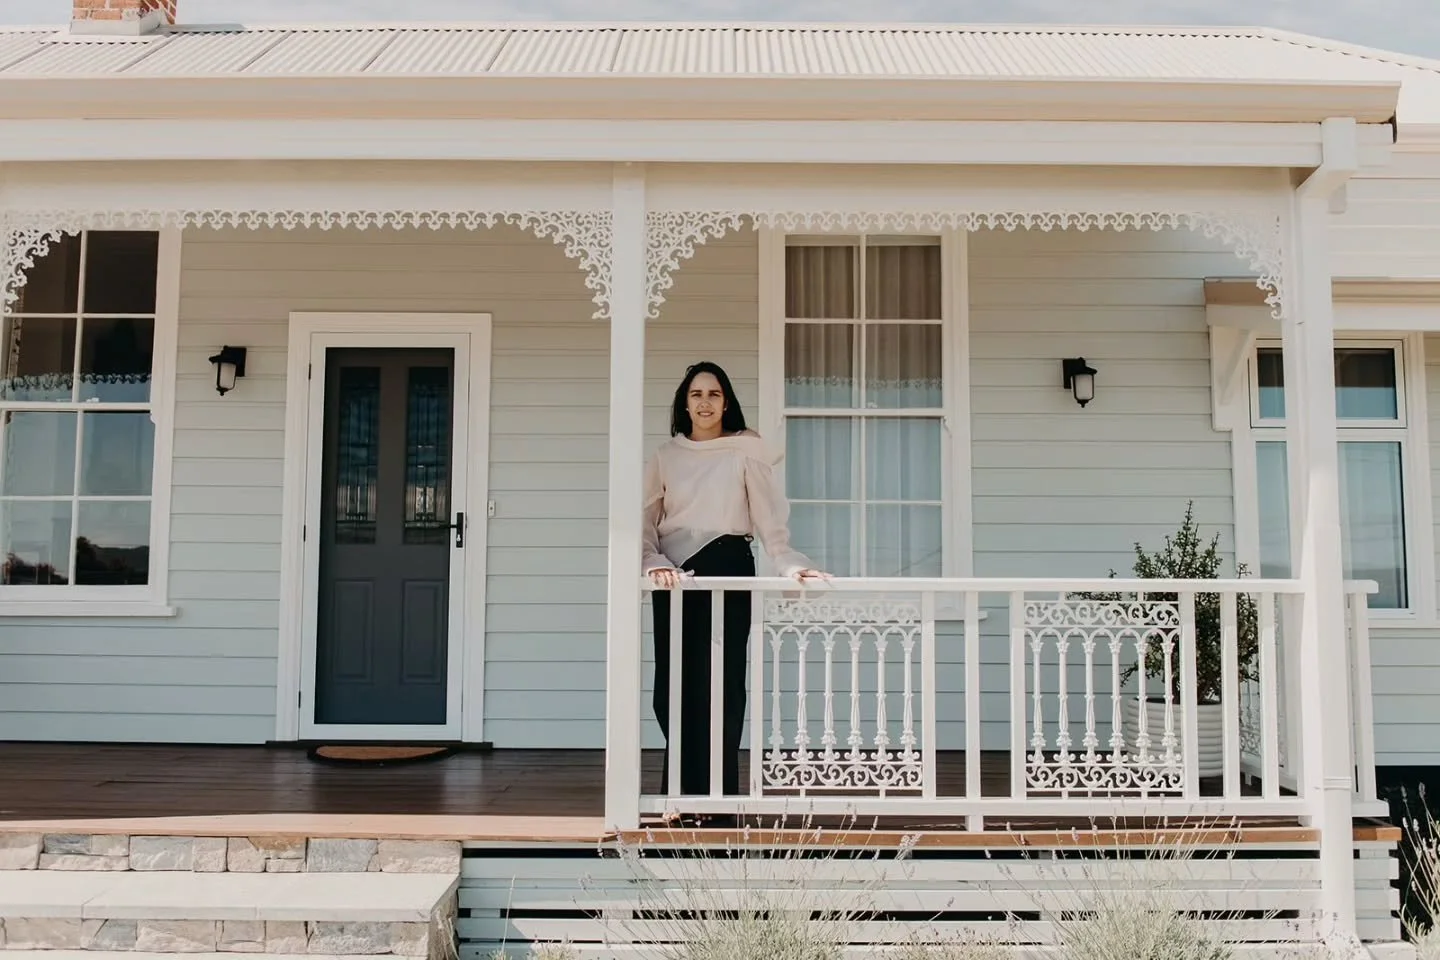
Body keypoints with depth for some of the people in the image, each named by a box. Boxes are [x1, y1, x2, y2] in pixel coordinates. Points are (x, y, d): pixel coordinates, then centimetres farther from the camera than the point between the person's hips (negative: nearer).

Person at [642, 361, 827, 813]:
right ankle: (682, 795, 21)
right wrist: (655, 564, -13)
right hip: (676, 580, 3)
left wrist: (793, 566, -18)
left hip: (727, 572, -3)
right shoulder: (665, 456, 11)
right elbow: (646, 521, 5)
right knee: (671, 690, 2)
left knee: (719, 688, -4)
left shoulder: (746, 450, 3)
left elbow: (770, 517, -4)